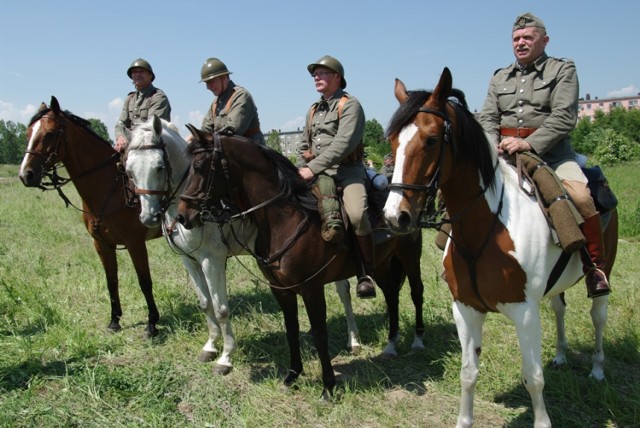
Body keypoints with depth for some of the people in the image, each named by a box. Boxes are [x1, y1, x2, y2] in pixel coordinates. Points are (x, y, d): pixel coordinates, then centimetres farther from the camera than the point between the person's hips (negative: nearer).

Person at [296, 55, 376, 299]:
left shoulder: (350, 105, -2)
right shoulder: (313, 110, 22)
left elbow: (343, 144, -16)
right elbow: (304, 145, 25)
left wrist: (313, 167, -21)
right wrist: (301, 170, 6)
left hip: (348, 170, -7)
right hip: (317, 172, 7)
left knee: (357, 215, -31)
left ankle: (366, 274, -17)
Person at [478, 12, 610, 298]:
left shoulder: (562, 70, 6)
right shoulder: (499, 78, 19)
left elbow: (564, 117, -9)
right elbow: (487, 117, 9)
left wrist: (529, 143, -23)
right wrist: (492, 145, -14)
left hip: (549, 149, -4)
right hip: (505, 151, 4)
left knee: (579, 194, -28)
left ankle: (595, 266, -9)